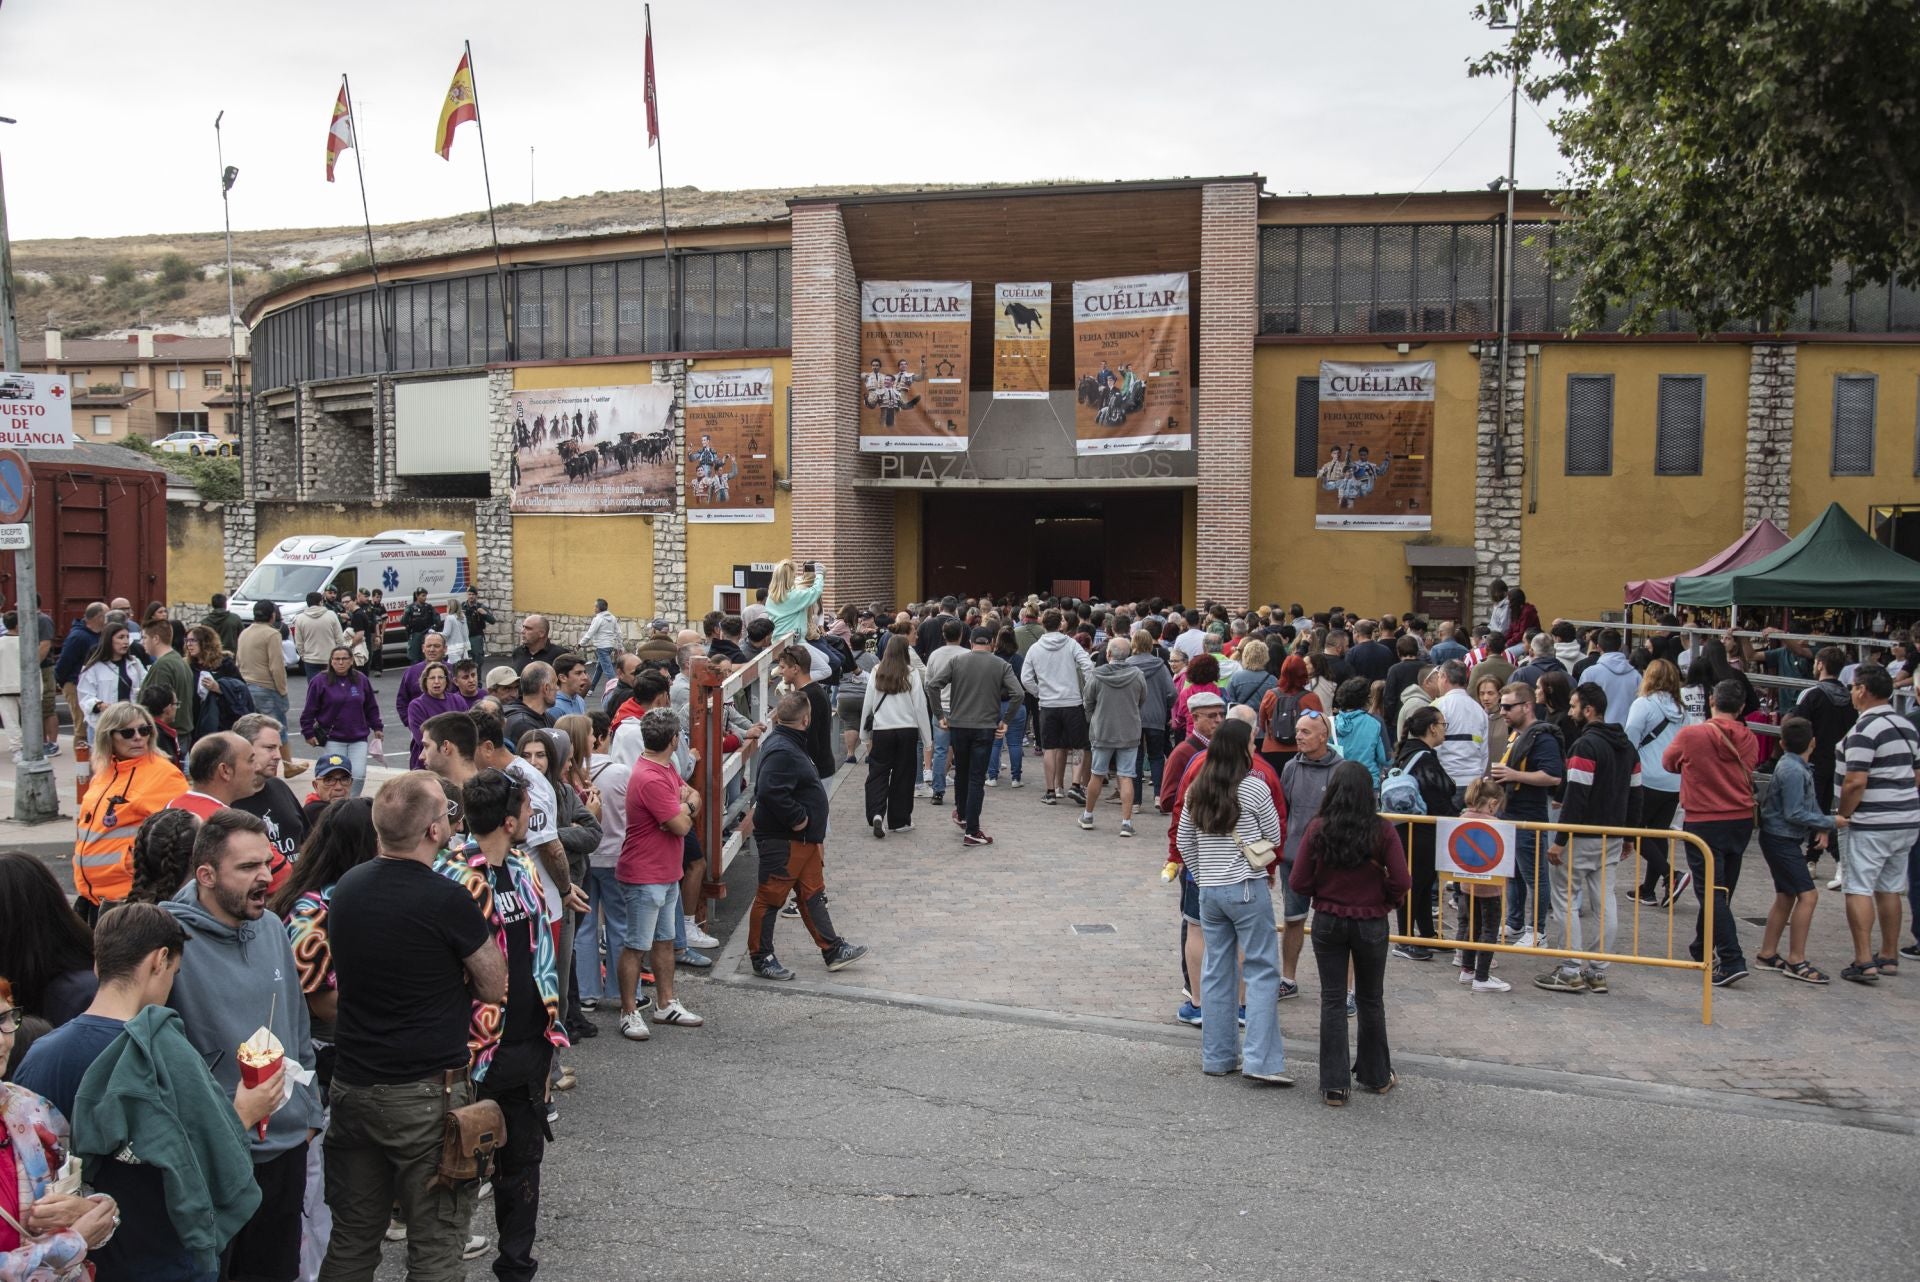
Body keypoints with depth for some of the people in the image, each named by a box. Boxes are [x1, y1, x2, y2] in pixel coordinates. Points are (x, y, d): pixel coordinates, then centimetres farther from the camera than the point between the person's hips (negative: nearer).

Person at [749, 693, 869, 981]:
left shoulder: (790, 744, 12)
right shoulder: (781, 751, -23)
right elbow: (771, 792, -34)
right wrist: (798, 818, -22)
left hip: (803, 838, 11)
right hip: (782, 840, -11)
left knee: (813, 894, 16)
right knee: (770, 898, 2)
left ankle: (832, 950, 24)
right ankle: (761, 957, 13)